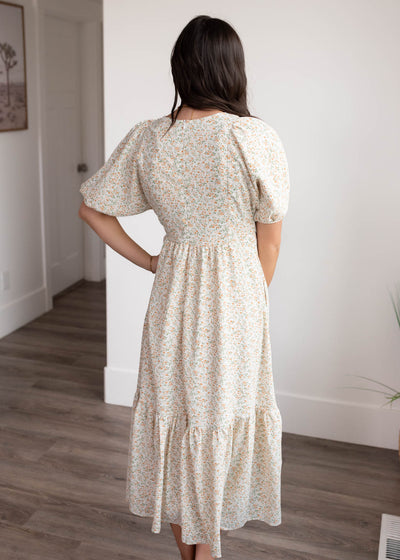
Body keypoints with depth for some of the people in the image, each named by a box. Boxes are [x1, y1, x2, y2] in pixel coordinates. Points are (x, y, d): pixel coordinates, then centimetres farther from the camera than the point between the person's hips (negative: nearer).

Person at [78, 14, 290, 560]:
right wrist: (254, 300, 8)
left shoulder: (147, 137, -5)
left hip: (172, 292, 3)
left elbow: (91, 208, 3)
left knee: (172, 410, 18)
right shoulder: (258, 137, -14)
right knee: (223, 414, 14)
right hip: (235, 296, -2)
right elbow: (269, 239, -7)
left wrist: (145, 259, 9)